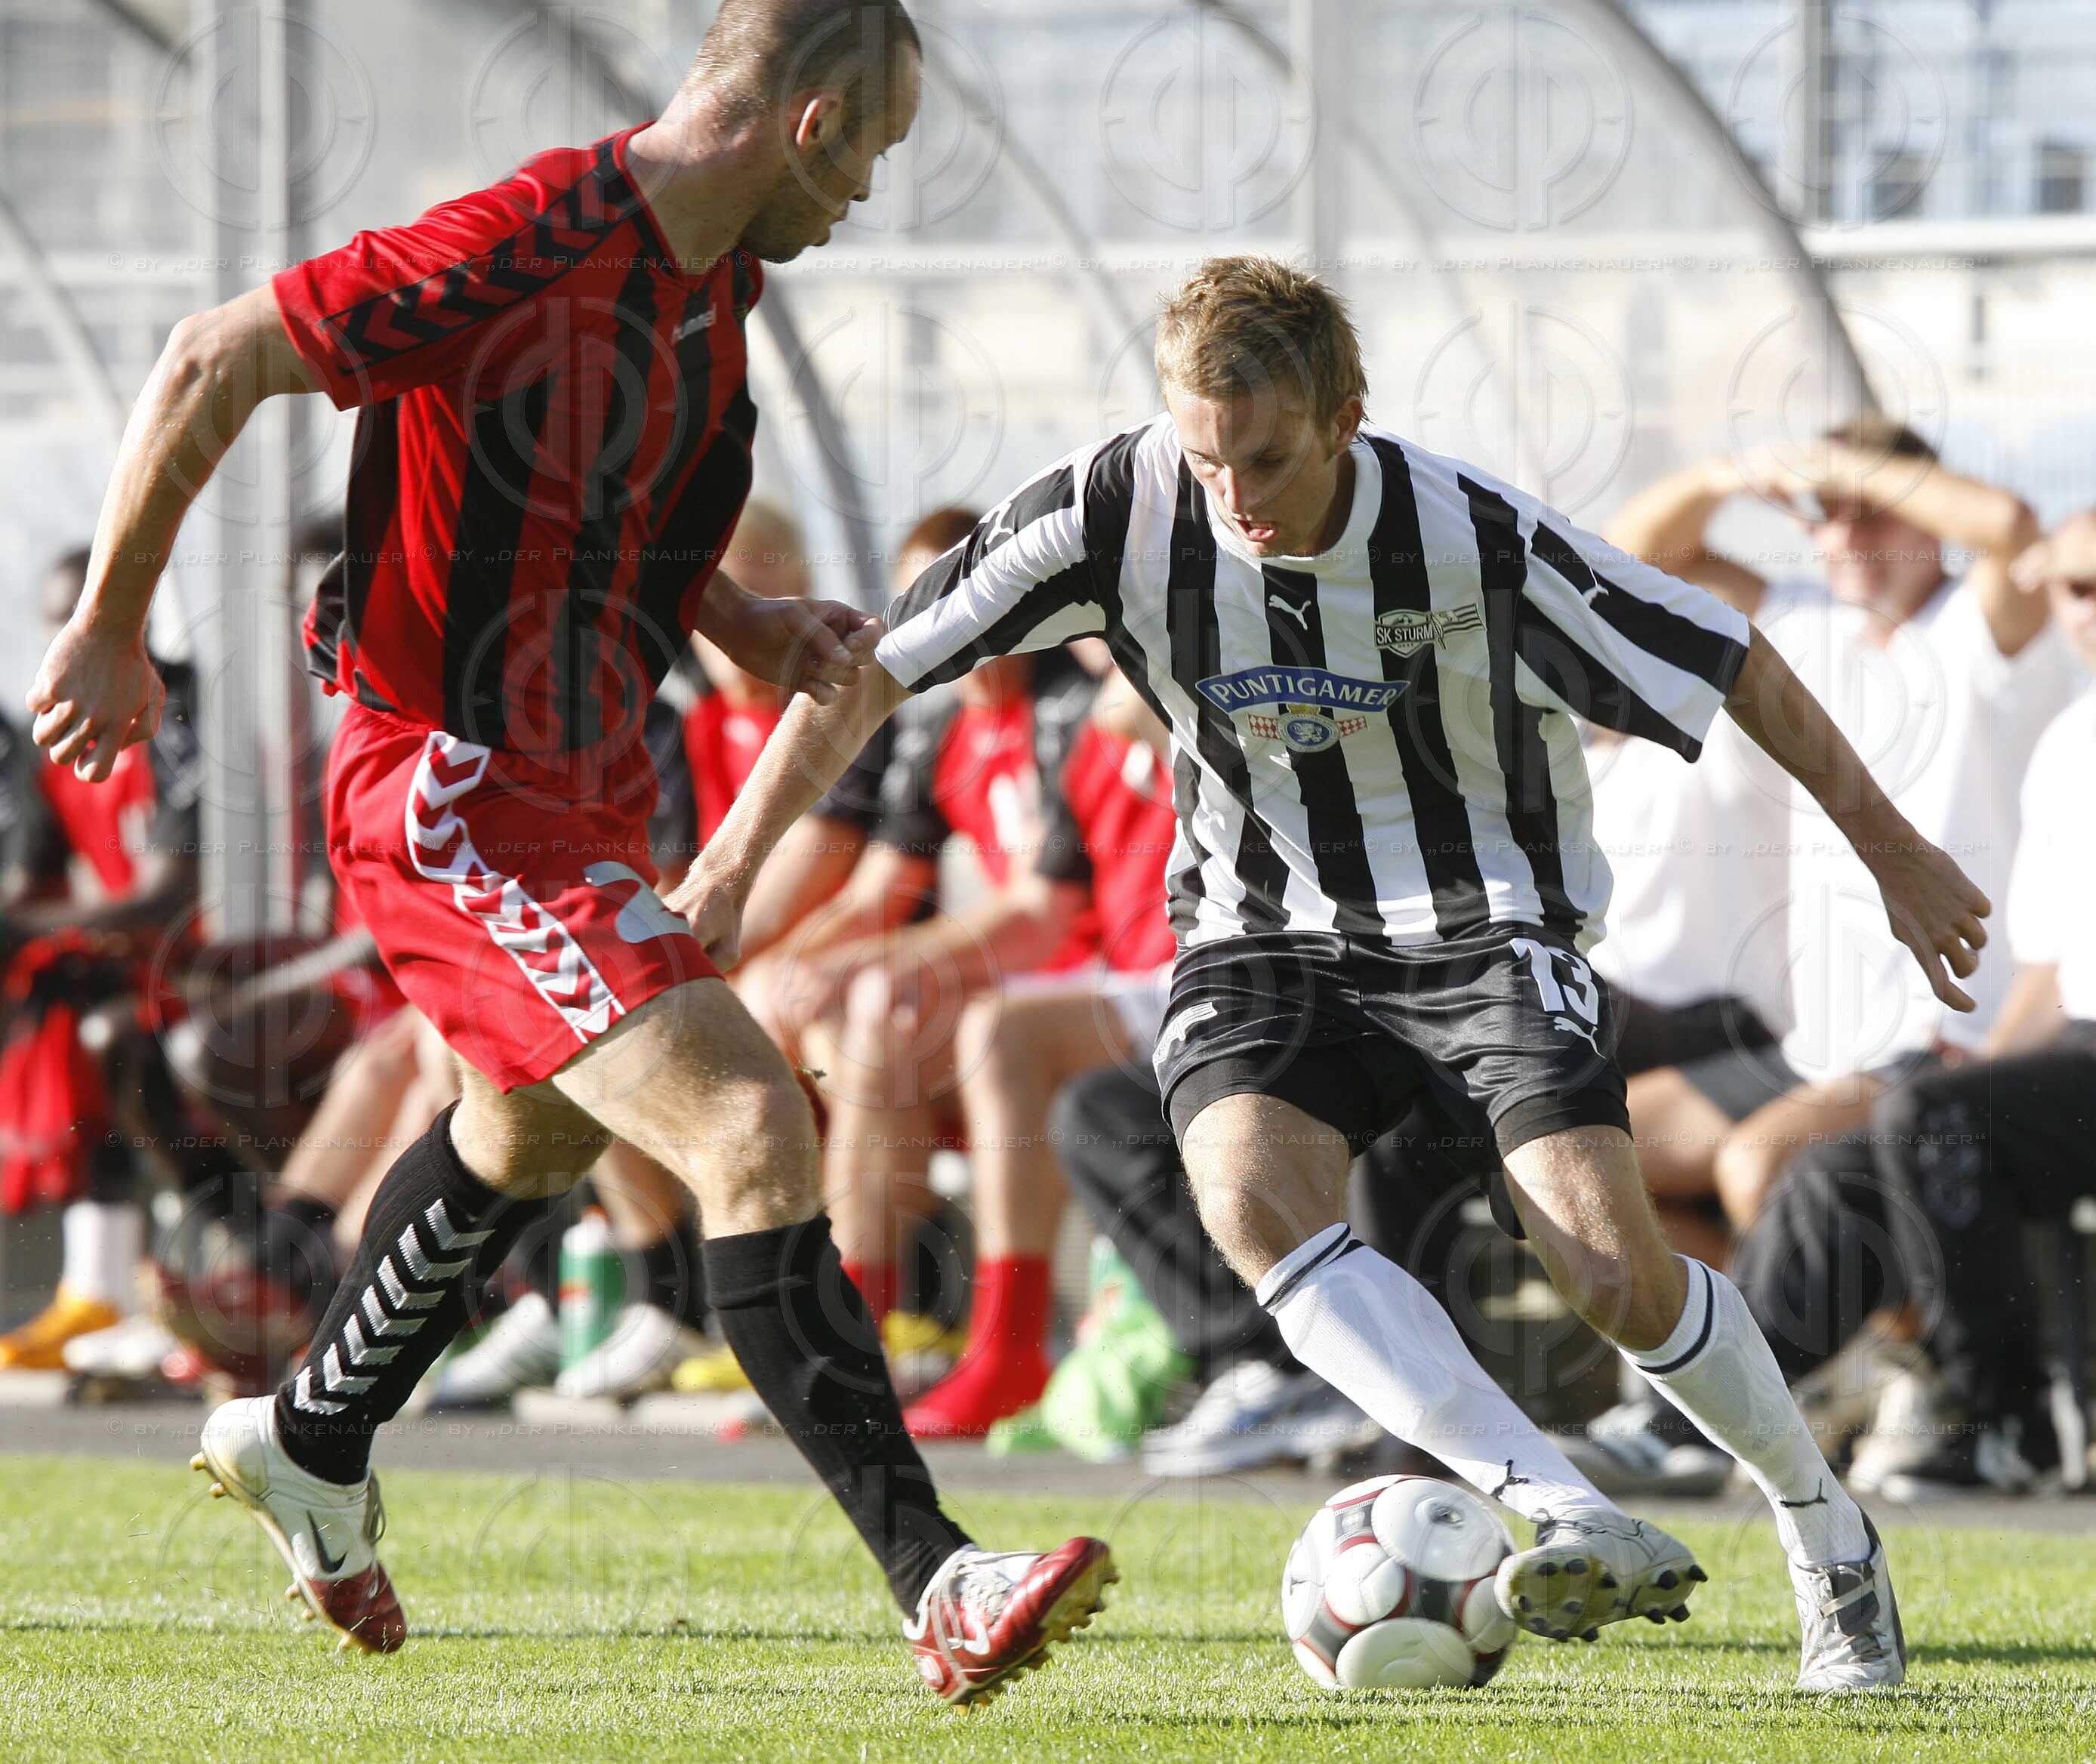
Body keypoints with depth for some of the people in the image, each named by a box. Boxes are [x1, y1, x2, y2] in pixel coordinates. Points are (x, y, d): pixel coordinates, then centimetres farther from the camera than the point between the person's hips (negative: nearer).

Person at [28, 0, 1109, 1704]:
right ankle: (941, 1588, -22)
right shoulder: (529, 249, -25)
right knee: (755, 1135, -20)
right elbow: (212, 364, -19)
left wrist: (750, 627, 4)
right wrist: (111, 633, -12)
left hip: (584, 785, 10)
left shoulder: (717, 279, 4)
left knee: (528, 1141, 32)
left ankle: (311, 1446, 56)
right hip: (453, 801, -10)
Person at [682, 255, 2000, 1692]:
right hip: (1267, 936, 2)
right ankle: (1578, 1525, -35)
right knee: (1251, 1196, -29)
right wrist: (731, 866, -8)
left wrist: (1893, 852, -4)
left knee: (1609, 1263, -19)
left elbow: (1732, 664, -10)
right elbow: (876, 663, -6)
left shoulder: (1472, 539, -22)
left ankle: (1830, 1536, 9)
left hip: (1486, 924, -2)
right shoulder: (1118, 510, -17)